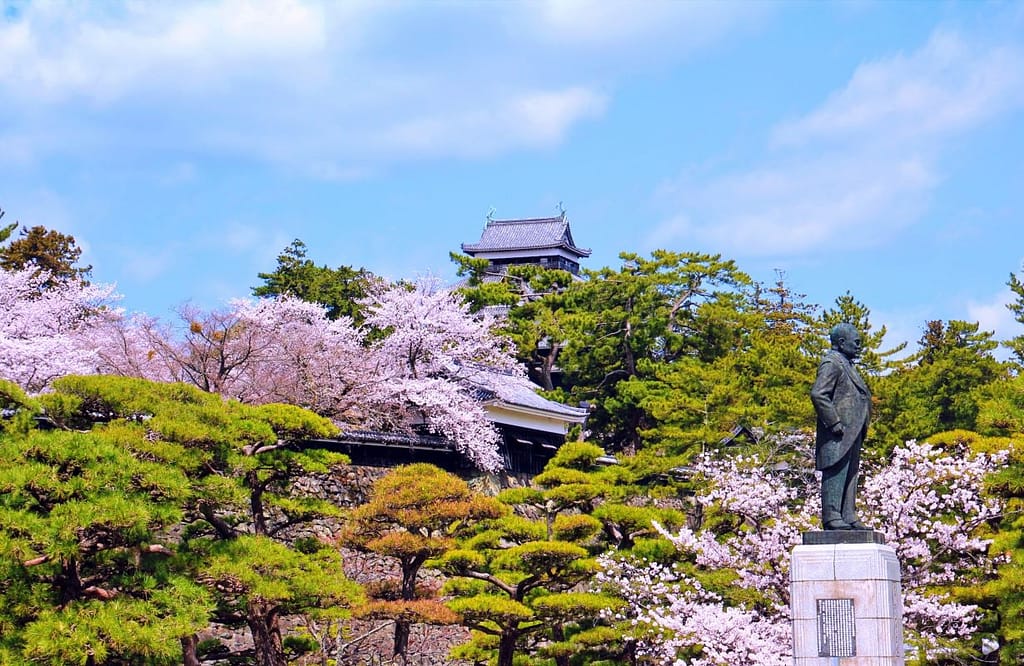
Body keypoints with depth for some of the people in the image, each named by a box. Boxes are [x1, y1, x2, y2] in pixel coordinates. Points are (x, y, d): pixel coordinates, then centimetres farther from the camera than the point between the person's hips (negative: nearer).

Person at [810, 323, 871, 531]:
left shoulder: (846, 364, 24)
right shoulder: (831, 363, -8)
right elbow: (818, 394, -19)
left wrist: (861, 429, 20)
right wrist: (834, 422, -21)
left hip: (852, 433, 10)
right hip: (838, 433, -10)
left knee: (851, 474, 9)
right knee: (836, 473, -11)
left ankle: (848, 517, 11)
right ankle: (831, 517, -13)